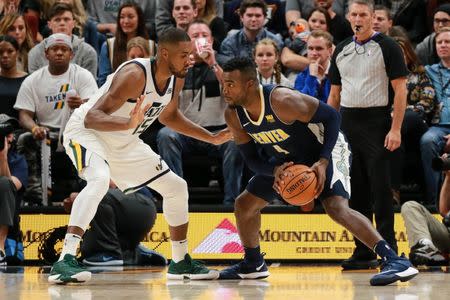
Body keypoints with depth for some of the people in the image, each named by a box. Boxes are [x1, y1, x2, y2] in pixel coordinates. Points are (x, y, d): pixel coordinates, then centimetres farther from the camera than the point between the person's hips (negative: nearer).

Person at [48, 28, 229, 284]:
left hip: (123, 142, 9)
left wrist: (212, 138, 11)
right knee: (100, 179, -38)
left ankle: (181, 263, 26)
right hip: (86, 131, -9)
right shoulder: (135, 75, -32)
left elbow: (168, 116, 16)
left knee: (176, 187, 10)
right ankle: (65, 261, -41)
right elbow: (92, 118, -37)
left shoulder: (176, 80, -7)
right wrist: (129, 123, -55)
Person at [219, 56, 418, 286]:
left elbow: (331, 116, -24)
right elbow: (252, 160, -5)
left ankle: (395, 261, -34)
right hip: (285, 160, 8)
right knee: (244, 204, 10)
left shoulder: (282, 101, -34)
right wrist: (275, 170, -28)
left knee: (337, 207, -29)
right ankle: (253, 265, 32)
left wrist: (323, 162, -32)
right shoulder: (233, 115, -14)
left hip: (322, 151, -8)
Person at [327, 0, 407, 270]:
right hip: (347, 124, 6)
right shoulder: (341, 51, 14)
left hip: (377, 123, -6)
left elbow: (400, 90, -7)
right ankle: (363, 253, 11)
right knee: (356, 191, 6)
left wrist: (396, 129, -15)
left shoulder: (388, 47, -3)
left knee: (380, 189, -8)